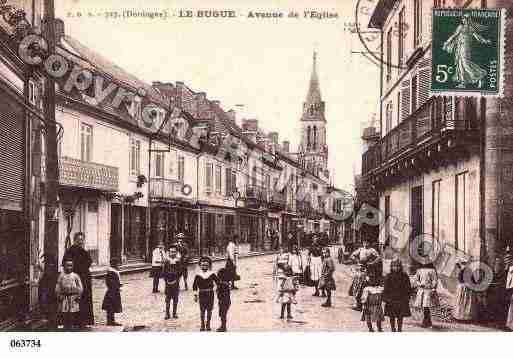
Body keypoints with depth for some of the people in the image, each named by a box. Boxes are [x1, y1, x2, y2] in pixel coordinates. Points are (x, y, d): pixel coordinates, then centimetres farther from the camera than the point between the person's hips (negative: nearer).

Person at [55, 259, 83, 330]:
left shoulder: (76, 276, 5)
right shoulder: (61, 276, 9)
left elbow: (80, 288, 5)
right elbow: (57, 288, 11)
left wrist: (78, 297, -4)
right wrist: (59, 297, 1)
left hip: (73, 299, -1)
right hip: (64, 300, 1)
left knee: (73, 318, -2)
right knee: (65, 318, 3)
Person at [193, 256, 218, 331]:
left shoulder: (212, 274, 0)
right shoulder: (198, 275, 0)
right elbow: (194, 285, 6)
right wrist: (195, 295, 3)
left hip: (210, 294, 0)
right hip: (202, 294, 0)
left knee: (209, 309, 3)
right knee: (202, 310, 1)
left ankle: (208, 325, 13)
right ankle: (202, 325, 9)